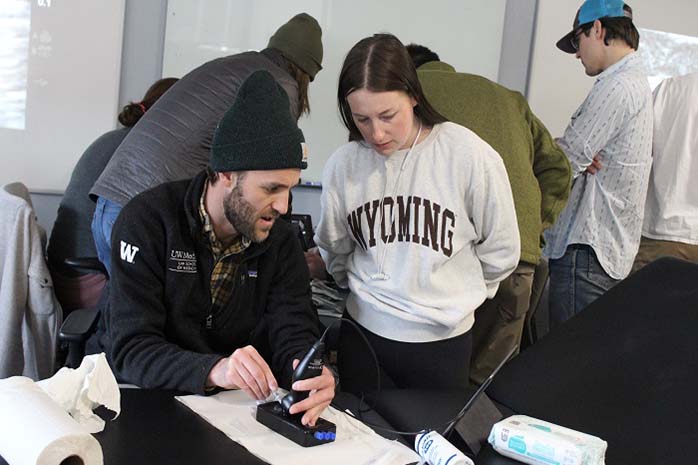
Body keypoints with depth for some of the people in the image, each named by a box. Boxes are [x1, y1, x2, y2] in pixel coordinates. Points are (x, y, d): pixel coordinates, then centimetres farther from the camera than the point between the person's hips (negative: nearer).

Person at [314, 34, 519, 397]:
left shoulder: (469, 155, -15)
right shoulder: (344, 164, -7)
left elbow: (500, 252, -2)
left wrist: (452, 296, 8)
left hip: (443, 340, -1)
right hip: (363, 332, 2)